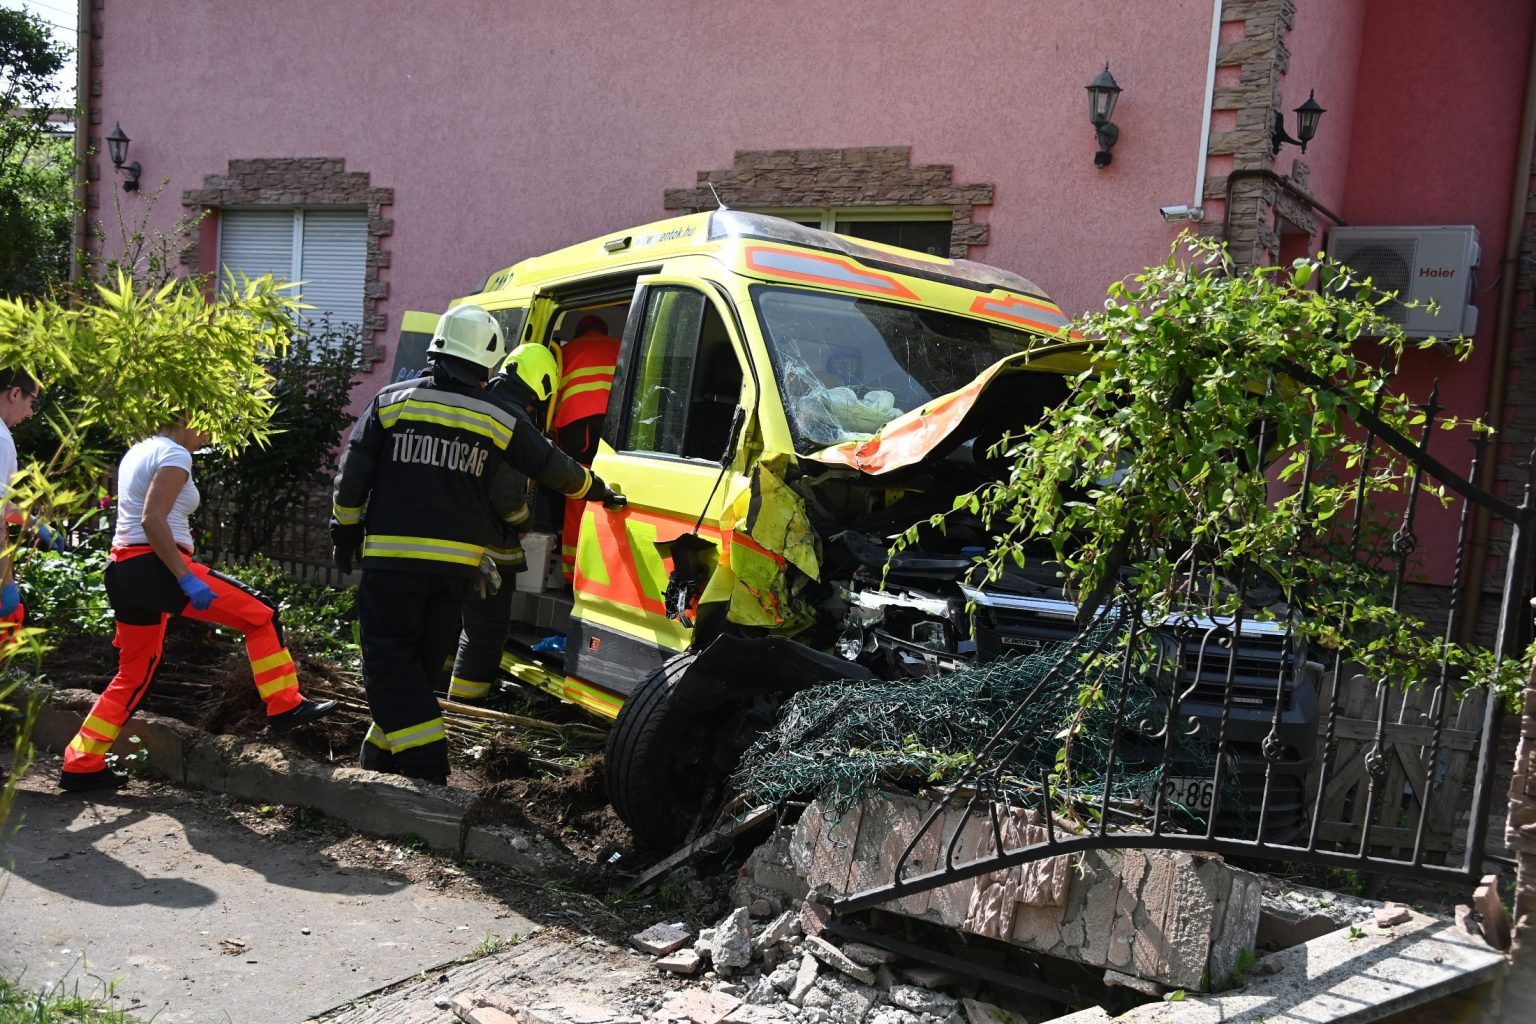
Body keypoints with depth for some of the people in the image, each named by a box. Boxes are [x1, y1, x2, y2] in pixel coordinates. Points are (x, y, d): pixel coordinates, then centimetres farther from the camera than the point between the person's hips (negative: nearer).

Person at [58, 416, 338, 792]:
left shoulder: (137, 452, 20)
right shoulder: (174, 454, -9)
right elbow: (152, 520, -21)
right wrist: (186, 578, -23)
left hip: (122, 570, 10)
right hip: (154, 566, -10)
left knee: (134, 674, 17)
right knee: (261, 613, -4)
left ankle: (81, 765, 19)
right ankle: (285, 707, -3)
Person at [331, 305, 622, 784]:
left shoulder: (391, 402, 1)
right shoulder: (498, 421, 4)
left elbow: (352, 476, 0)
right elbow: (555, 468, 13)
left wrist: (345, 533, 12)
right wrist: (596, 490, 31)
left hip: (393, 557, -2)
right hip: (457, 563, 3)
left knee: (389, 661, 2)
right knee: (424, 661, 17)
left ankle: (424, 765, -8)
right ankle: (382, 752, 27)